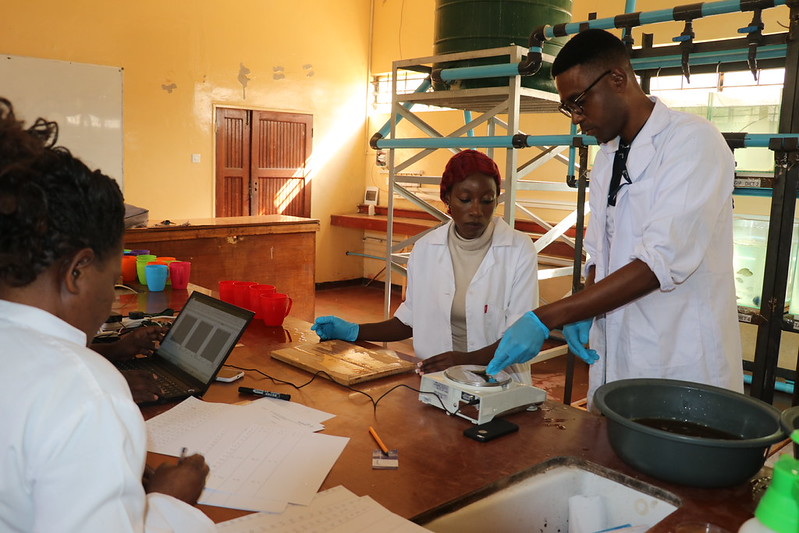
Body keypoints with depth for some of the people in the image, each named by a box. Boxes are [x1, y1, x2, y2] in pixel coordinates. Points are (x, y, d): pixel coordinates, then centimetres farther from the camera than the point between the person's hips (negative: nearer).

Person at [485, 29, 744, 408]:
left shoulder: (694, 142, -14)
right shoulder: (606, 158, 10)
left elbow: (661, 262, -24)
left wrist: (545, 319, -27)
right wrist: (581, 314, -4)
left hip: (682, 371, -6)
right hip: (613, 363, 7)